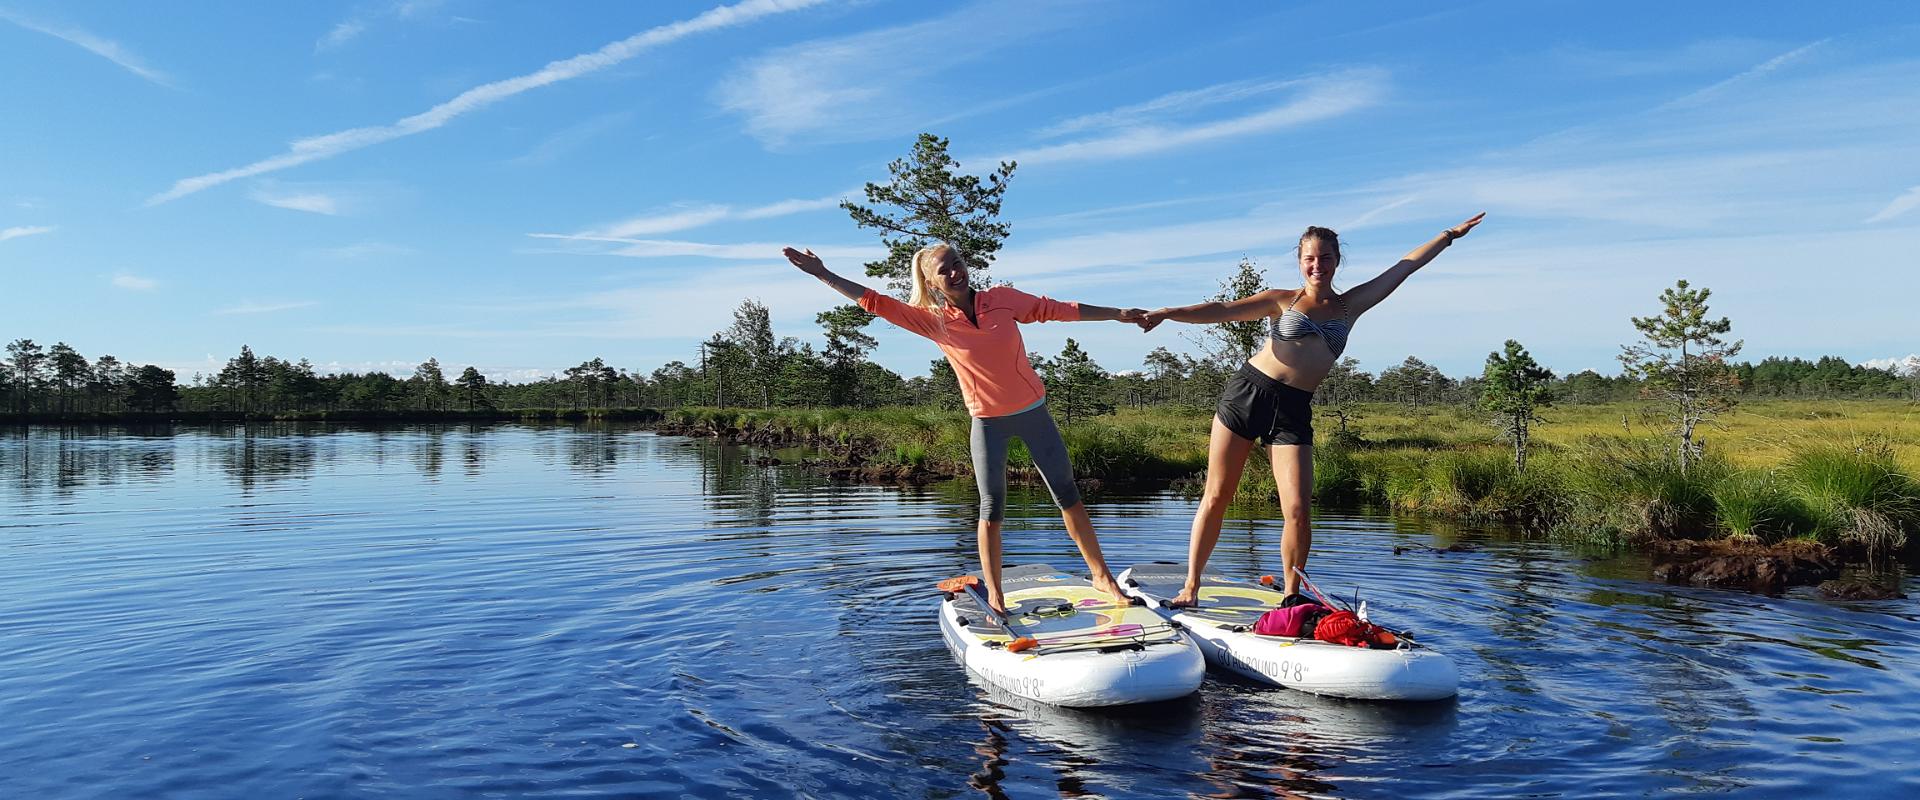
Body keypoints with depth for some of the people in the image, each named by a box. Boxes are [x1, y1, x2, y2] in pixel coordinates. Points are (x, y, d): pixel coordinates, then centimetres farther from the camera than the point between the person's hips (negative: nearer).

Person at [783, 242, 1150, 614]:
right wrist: (823, 274, -14)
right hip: (988, 423, -1)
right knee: (991, 510, 2)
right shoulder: (933, 320, -8)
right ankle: (994, 598, 13)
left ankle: (1102, 576, 22)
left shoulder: (1003, 298, -7)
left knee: (1068, 496, 8)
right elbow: (875, 301, -10)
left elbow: (1058, 310, 0)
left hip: (1033, 412, 1)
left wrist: (1118, 314, 4)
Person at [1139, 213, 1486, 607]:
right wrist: (1167, 313, -16)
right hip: (1247, 392, -2)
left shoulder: (1350, 306, 15)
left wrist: (1450, 235, 26)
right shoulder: (1283, 300, 7)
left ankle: (1291, 596, 10)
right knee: (1216, 497, 1)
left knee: (1299, 511, -9)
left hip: (1293, 411, 2)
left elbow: (1406, 265, 20)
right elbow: (1222, 311, -3)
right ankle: (1191, 585, 12)